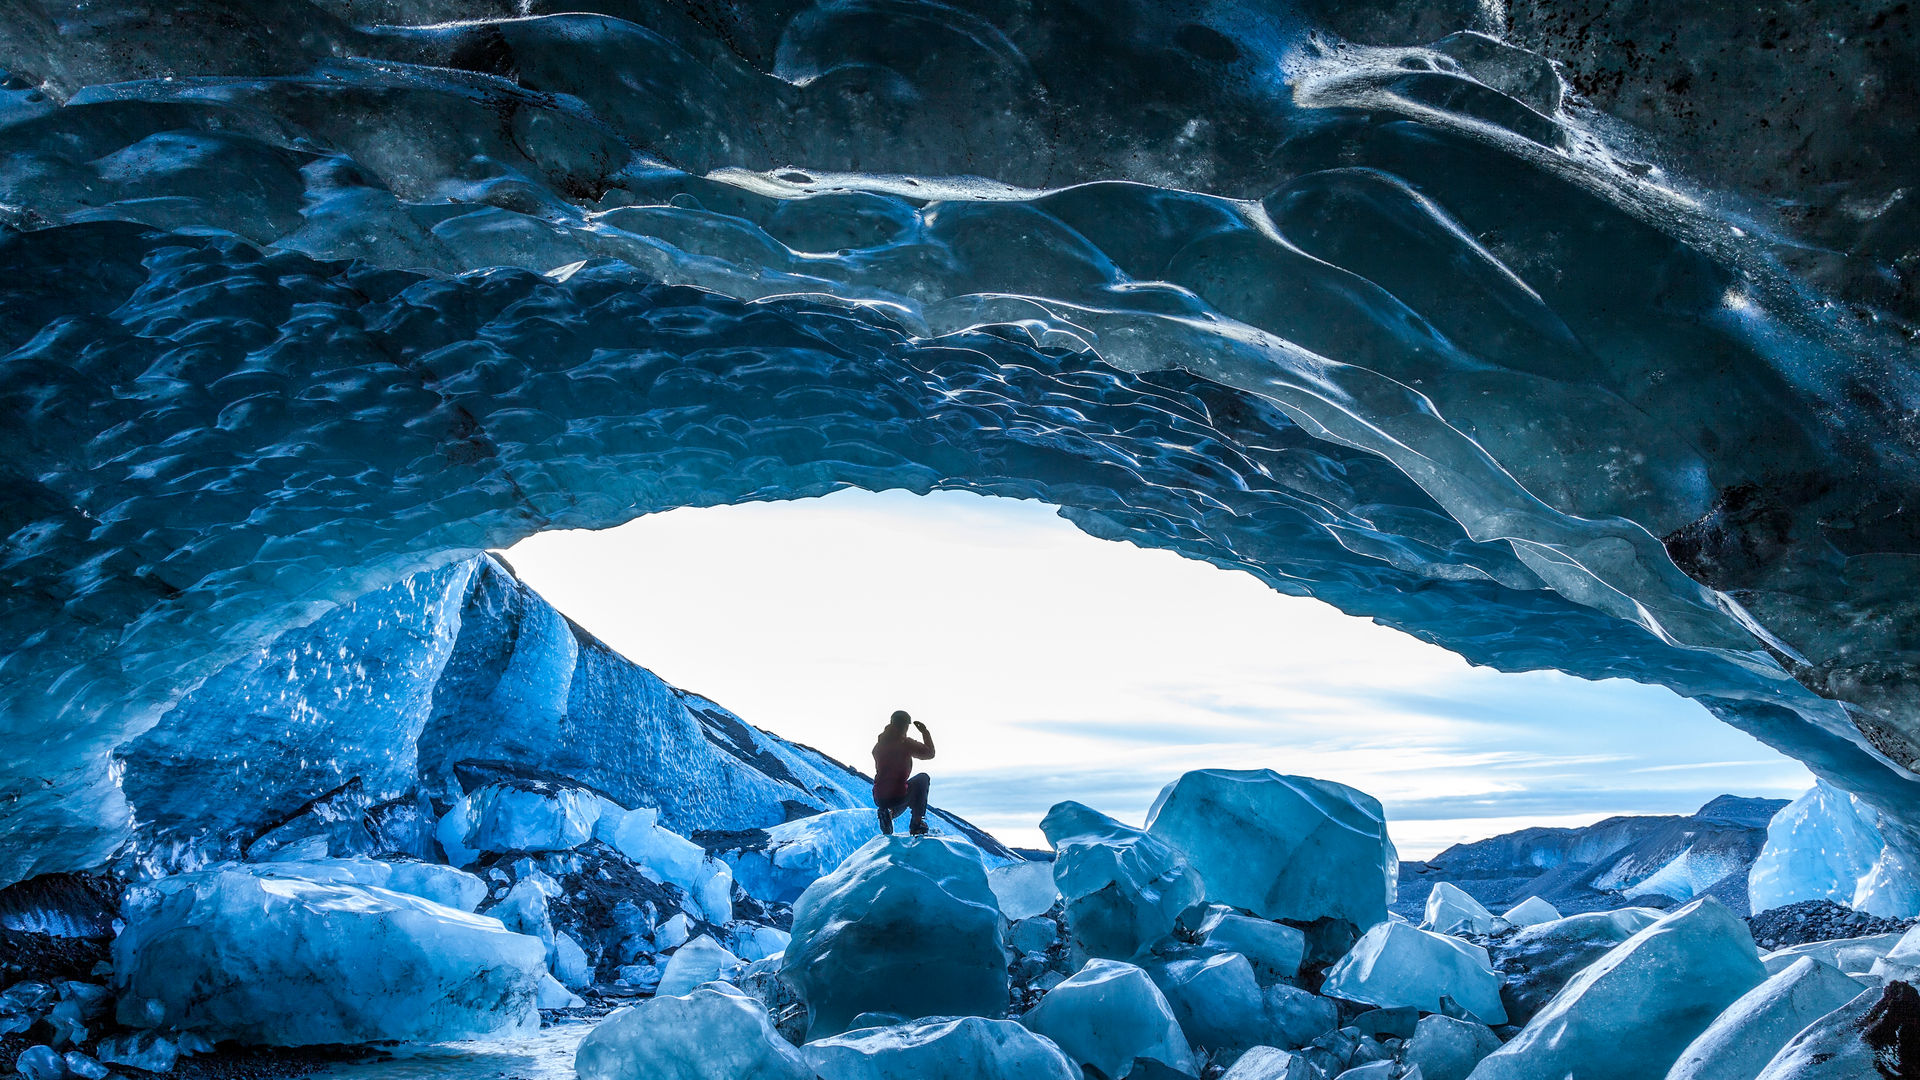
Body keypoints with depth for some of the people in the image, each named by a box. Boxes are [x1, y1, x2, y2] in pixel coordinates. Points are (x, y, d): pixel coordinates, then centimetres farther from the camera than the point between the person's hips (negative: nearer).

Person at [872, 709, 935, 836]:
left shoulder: (878, 745, 5)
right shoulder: (906, 744, -11)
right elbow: (930, 753, 1)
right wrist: (925, 732, 11)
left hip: (879, 800, 6)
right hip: (898, 799, -6)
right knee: (923, 778, 21)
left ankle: (887, 813, 4)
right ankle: (916, 824, 15)